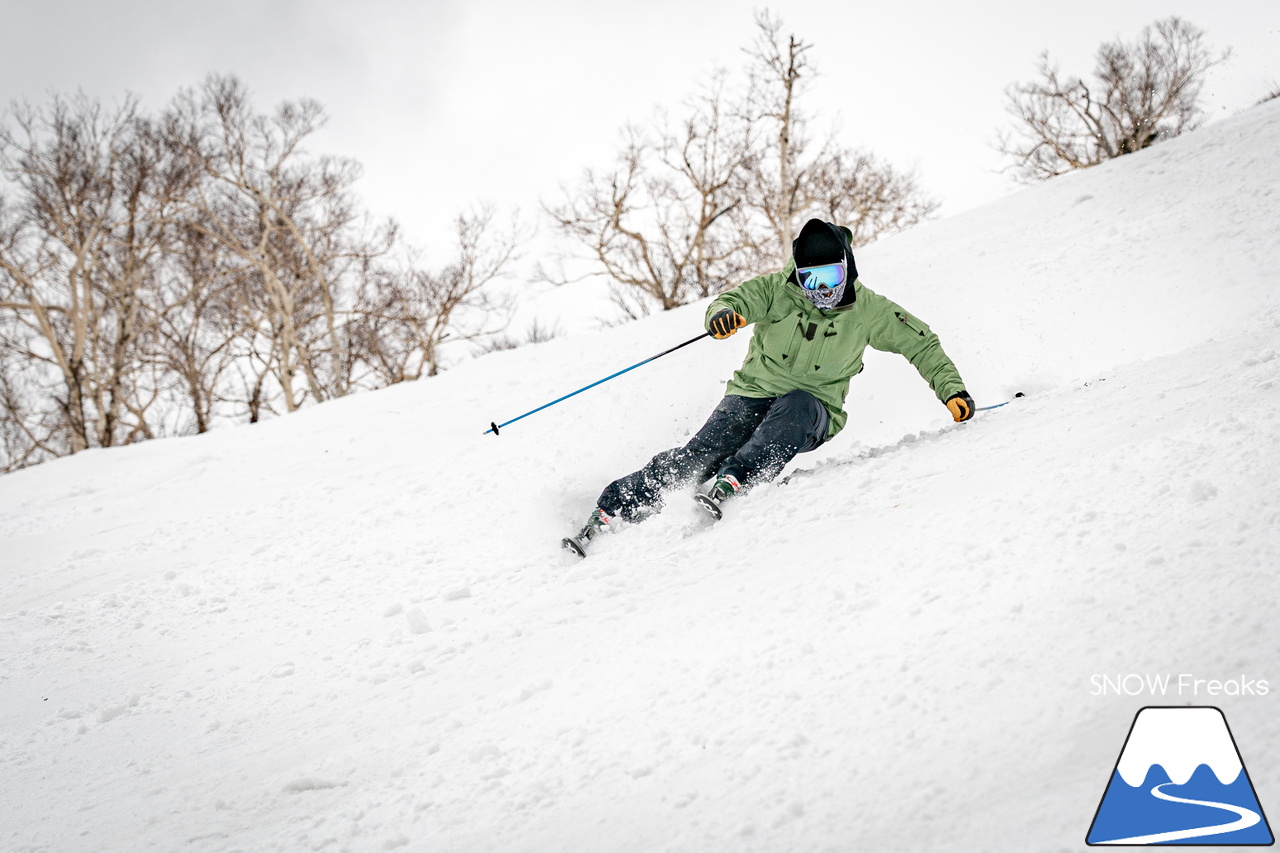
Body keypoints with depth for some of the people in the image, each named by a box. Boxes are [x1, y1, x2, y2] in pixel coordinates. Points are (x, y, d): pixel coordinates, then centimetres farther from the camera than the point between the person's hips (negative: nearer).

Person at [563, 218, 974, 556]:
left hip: (812, 416, 0)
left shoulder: (868, 310, -5)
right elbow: (735, 299, -19)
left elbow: (921, 343, 4)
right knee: (698, 457, -23)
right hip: (753, 393, 0)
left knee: (797, 404, -37)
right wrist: (724, 313, -44)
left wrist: (951, 389, -6)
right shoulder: (777, 290, -7)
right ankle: (609, 511, -20)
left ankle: (729, 485, -46)